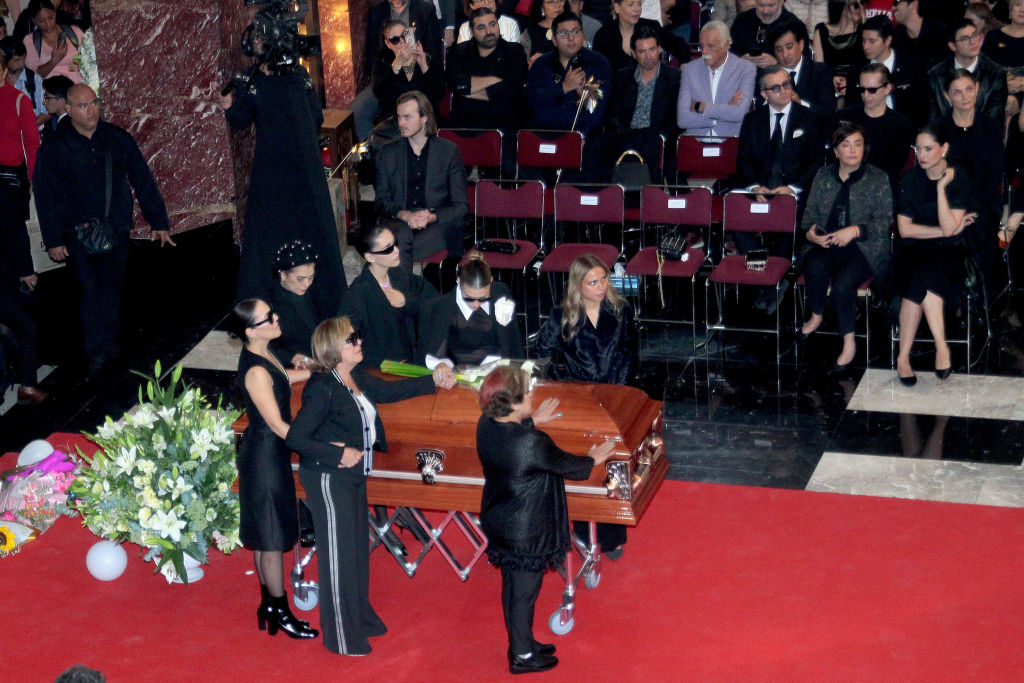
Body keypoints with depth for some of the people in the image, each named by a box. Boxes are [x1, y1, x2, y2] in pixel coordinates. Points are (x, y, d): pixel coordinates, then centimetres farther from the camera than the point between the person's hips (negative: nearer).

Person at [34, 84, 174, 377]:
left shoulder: (118, 139, 2)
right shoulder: (54, 149, -3)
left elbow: (143, 181, 7)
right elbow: (46, 197, 0)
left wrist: (159, 221, 5)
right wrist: (53, 240, -3)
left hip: (117, 229, 2)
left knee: (112, 287, 9)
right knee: (90, 290, -4)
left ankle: (109, 341, 24)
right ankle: (95, 351, 4)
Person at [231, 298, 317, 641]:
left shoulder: (262, 354, 0)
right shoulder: (256, 372, -28)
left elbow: (282, 377, 22)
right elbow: (278, 425, -25)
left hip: (270, 452, 10)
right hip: (265, 455, -10)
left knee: (267, 536, 20)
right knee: (272, 538, 5)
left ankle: (269, 604, 33)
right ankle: (280, 612, 19)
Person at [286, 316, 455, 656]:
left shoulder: (356, 377, 1)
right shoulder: (322, 388, -24)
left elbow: (388, 390, 19)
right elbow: (295, 438, -24)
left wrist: (433, 380, 14)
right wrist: (339, 454, -22)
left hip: (353, 475, 9)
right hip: (329, 480, -9)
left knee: (357, 546, 20)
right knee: (339, 553, 3)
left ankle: (359, 616, 38)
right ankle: (341, 635, 17)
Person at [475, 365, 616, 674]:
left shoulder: (486, 425, -11)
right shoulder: (532, 444, -33)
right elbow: (567, 466, -15)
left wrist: (533, 420, 31)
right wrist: (592, 460, 6)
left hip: (497, 521, 7)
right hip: (526, 530, -7)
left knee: (512, 587, 24)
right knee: (524, 592, 12)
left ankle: (521, 643, 43)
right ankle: (523, 657, 30)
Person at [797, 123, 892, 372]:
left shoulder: (878, 179, 3)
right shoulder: (823, 176, 13)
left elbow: (883, 221, -4)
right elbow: (810, 213, 14)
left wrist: (855, 230, -20)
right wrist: (810, 232, -9)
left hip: (864, 248, -3)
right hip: (826, 243, 3)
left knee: (842, 283, -32)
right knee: (816, 267, -33)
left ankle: (849, 342, -15)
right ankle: (816, 316, -5)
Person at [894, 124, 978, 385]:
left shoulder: (959, 179, -4)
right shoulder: (910, 178, 3)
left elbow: (948, 229, -14)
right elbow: (904, 228, -1)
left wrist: (942, 187, -18)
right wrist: (946, 230, -7)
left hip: (946, 253, -1)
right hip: (912, 251, 1)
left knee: (923, 277, -33)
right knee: (923, 280, -32)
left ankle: (903, 357, -30)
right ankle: (941, 346, -27)